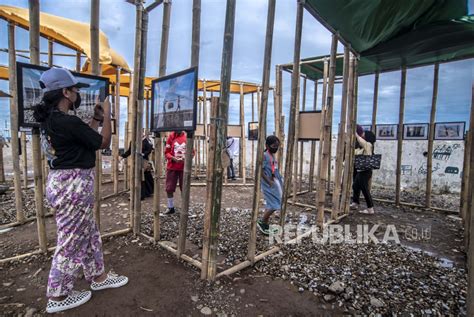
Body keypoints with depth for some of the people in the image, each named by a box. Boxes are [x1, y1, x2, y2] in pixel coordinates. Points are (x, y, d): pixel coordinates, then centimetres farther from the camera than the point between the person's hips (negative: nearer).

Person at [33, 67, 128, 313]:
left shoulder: (50, 119, 9)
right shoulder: (67, 122, -22)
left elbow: (85, 138, 19)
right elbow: (103, 143, -11)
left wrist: (96, 119, 17)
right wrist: (107, 115, 0)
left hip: (64, 181, 10)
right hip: (73, 185, -10)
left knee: (88, 233, 20)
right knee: (71, 241, 6)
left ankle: (98, 277, 36)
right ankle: (58, 297, 25)